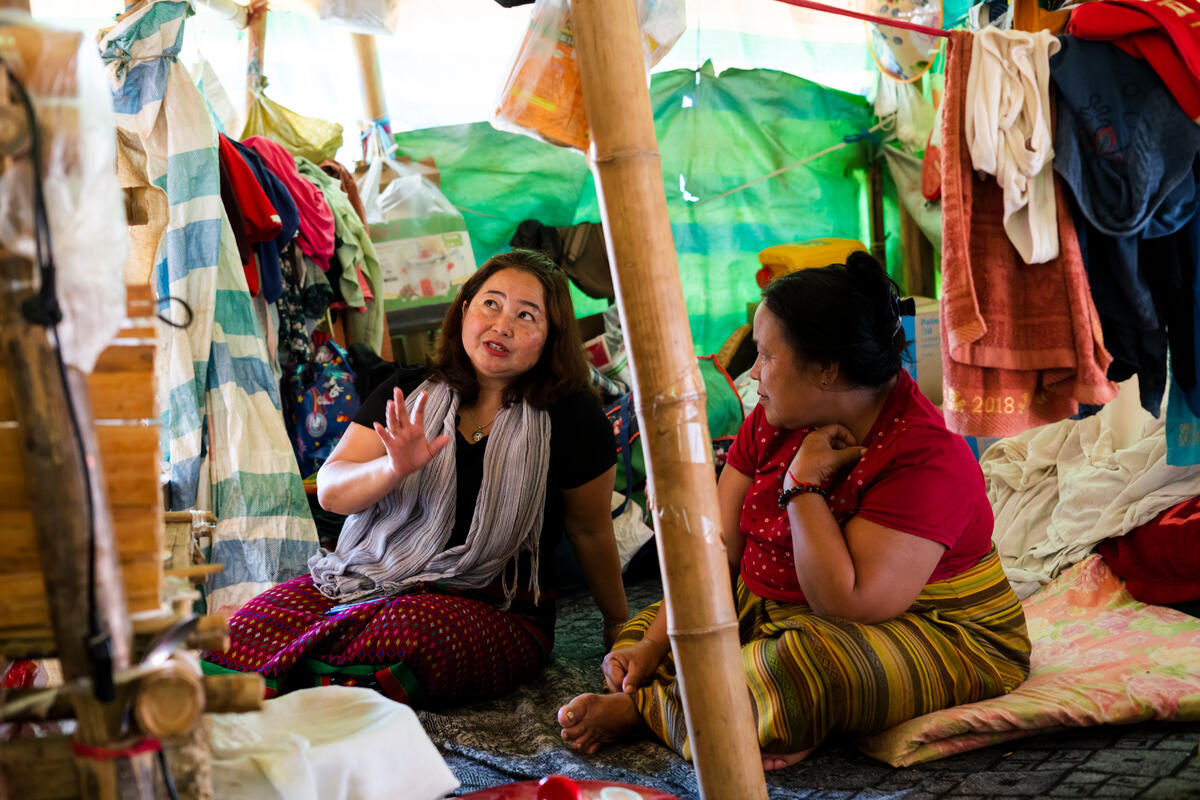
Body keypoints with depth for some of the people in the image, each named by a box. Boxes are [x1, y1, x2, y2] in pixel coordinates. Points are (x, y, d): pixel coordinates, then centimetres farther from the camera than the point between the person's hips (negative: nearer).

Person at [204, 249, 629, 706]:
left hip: (495, 612, -3)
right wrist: (394, 468, -19)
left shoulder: (571, 418, 0)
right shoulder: (409, 394, 8)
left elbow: (591, 531, 10)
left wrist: (619, 626, 20)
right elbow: (330, 491, 2)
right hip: (371, 578, 3)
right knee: (250, 628, -25)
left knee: (399, 637, -37)